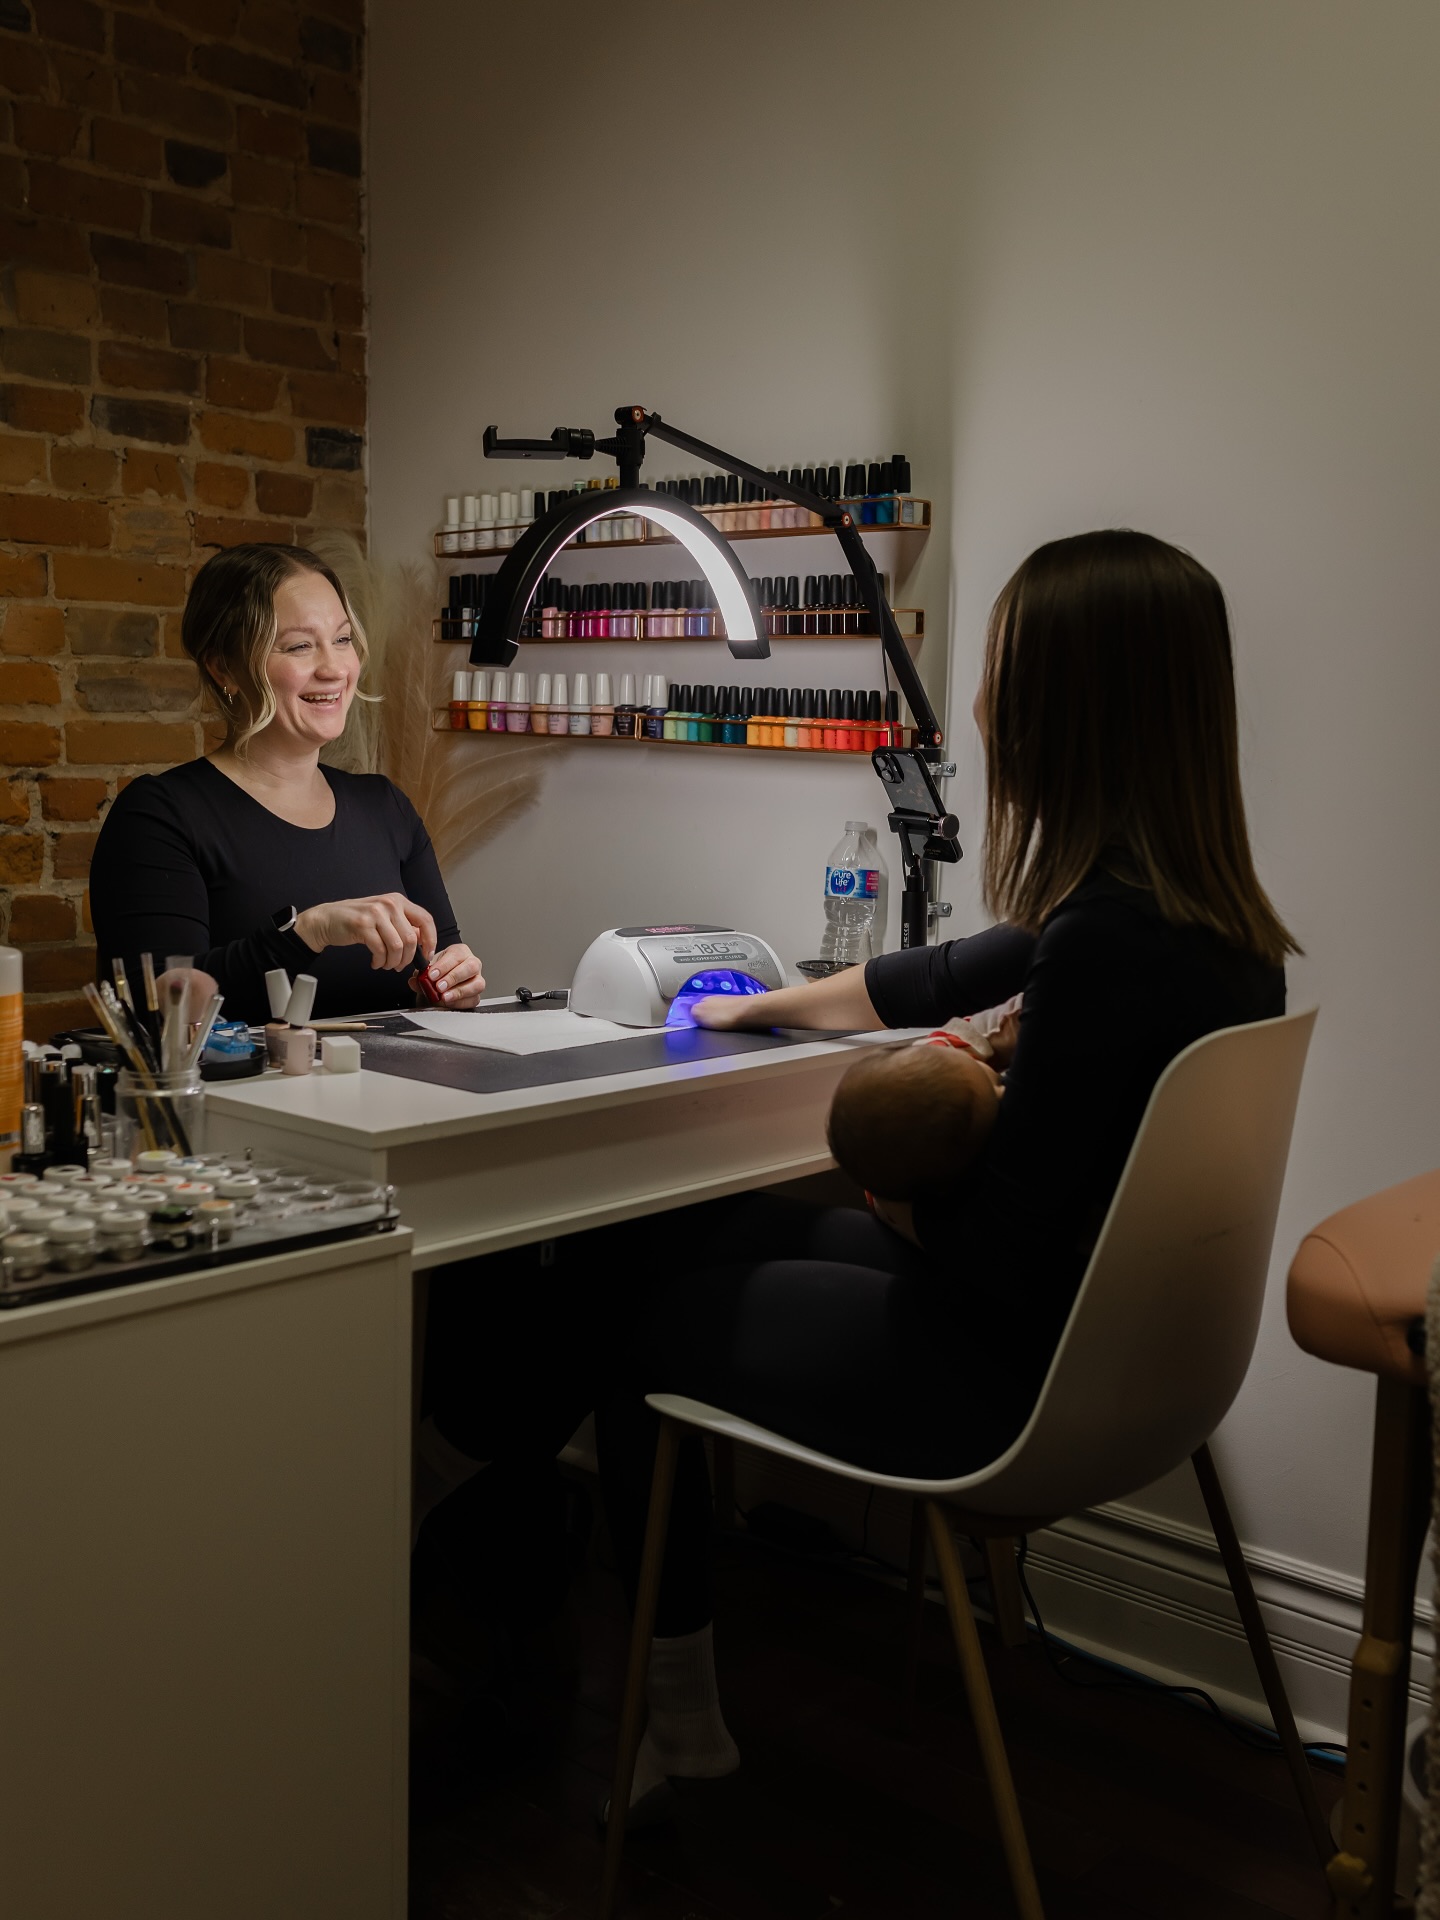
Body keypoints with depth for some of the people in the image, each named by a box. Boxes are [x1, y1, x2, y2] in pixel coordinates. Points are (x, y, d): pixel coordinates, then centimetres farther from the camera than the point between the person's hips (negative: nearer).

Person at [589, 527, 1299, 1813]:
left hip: (1018, 1381, -9)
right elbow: (947, 979, 14)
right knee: (714, 1235, 21)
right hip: (1115, 1339, 9)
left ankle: (681, 1716, 25)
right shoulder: (1210, 919, -1)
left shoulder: (1110, 944, -30)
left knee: (626, 1310, 9)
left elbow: (995, 1262, -27)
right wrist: (761, 1009, 27)